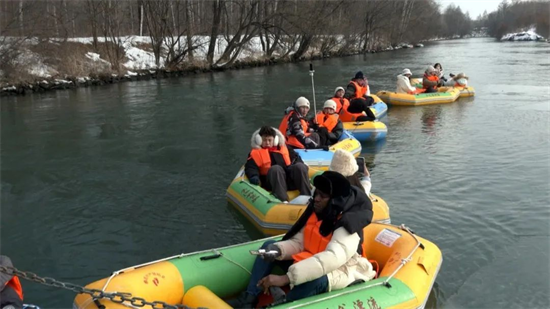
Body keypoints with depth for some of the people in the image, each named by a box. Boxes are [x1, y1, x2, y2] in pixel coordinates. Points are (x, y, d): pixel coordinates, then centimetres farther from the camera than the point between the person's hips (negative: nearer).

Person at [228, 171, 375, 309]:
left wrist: (285, 278, -45)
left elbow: (331, 259, -40)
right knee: (269, 245, -1)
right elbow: (297, 243, 1)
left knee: (313, 278, -42)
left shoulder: (347, 226, -26)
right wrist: (278, 250, -25)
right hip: (311, 265, 8)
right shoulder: (316, 212, -2)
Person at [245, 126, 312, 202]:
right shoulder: (256, 153, 15)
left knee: (300, 166, -23)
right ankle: (283, 201, -51)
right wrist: (254, 177, -21)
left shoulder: (284, 148, 27)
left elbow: (295, 158, 25)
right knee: (276, 168, -34)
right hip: (273, 182, -4)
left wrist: (301, 168, 2)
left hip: (291, 177, 4)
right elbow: (250, 167, 2)